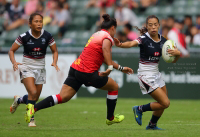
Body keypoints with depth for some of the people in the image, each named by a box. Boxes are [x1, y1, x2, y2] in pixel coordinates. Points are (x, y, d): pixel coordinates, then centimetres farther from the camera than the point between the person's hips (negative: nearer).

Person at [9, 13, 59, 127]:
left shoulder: (47, 36, -7)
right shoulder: (24, 36, -13)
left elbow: (55, 51, 6)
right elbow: (12, 50, -4)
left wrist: (55, 62, -13)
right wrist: (14, 62, -22)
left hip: (40, 69, 3)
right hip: (27, 67, -3)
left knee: (35, 98, 7)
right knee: (33, 92, -24)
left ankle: (18, 100, 39)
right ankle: (31, 118, -10)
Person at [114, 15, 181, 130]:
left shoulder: (163, 41, 2)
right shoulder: (144, 39, -17)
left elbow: (173, 60, 7)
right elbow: (131, 44, -38)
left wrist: (177, 53, -16)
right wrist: (120, 45, -60)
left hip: (156, 74, 7)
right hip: (146, 76, -7)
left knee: (163, 103, 14)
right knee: (165, 103, -10)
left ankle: (152, 125, 35)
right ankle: (140, 109, 10)